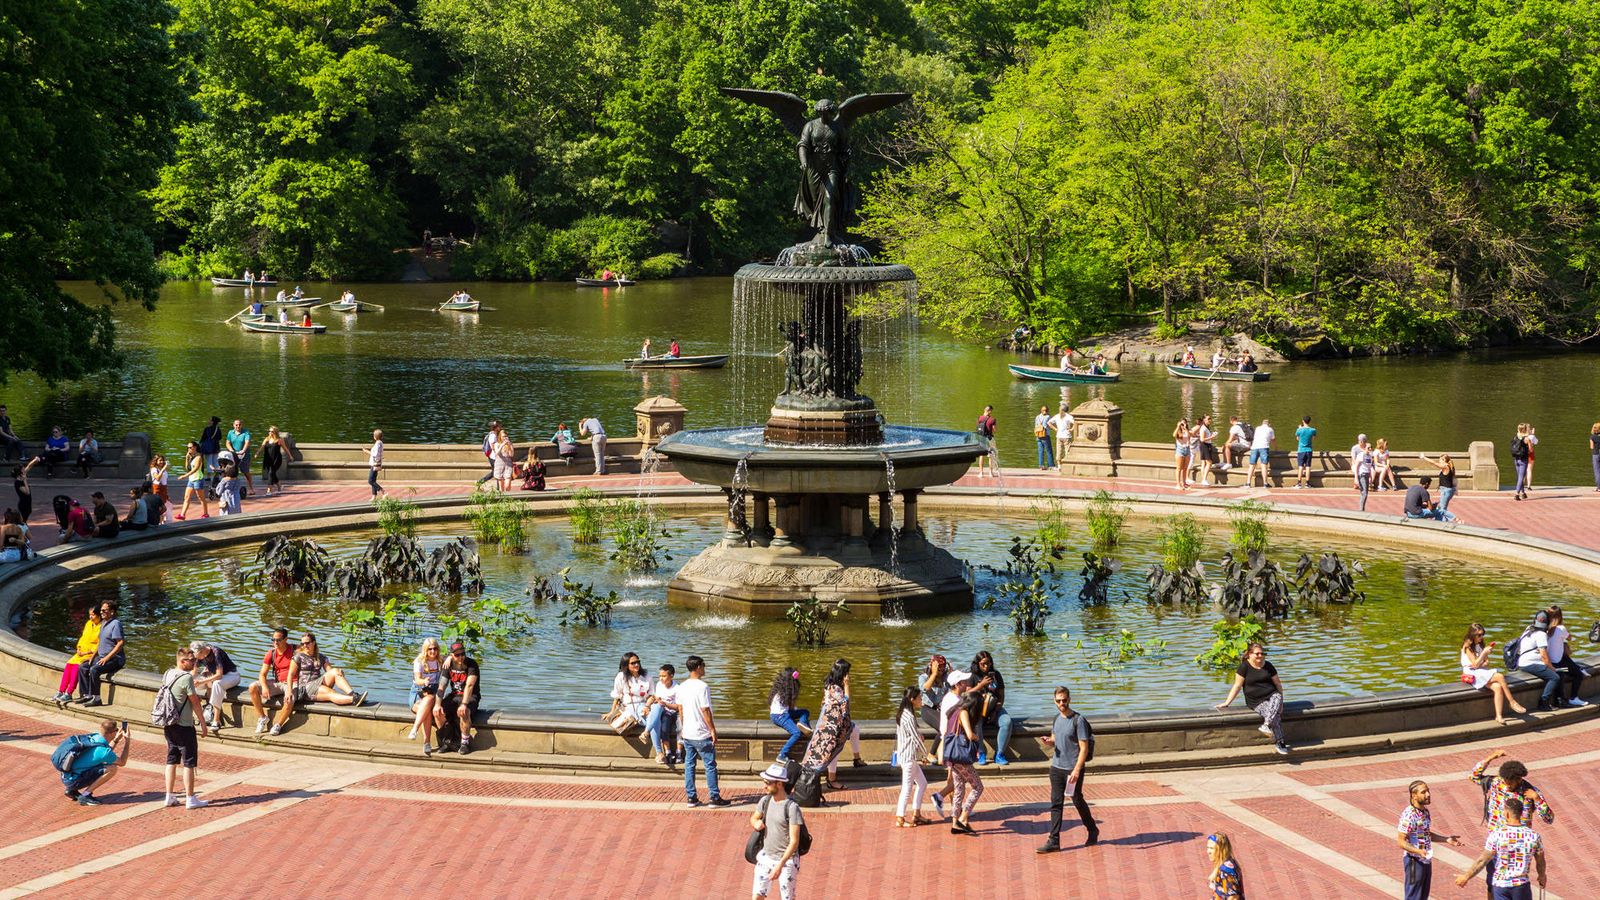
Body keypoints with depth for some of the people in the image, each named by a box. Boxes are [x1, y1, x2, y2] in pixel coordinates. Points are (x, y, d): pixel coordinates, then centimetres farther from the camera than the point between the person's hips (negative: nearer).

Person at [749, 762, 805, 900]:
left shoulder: (792, 807, -19)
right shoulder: (765, 801, 0)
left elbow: (794, 842, -21)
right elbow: (753, 818, 20)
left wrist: (780, 865, -27)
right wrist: (757, 823, -7)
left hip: (787, 859, -6)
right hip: (766, 856, 6)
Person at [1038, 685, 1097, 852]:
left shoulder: (1078, 720, -14)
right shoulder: (1057, 718, 8)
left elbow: (1084, 748, -16)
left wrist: (1076, 770, -24)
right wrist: (1049, 742, -2)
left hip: (1073, 769, -6)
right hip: (1056, 767, 6)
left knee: (1078, 801, 8)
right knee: (1056, 804, 2)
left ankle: (1093, 831, 29)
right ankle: (1054, 841, 2)